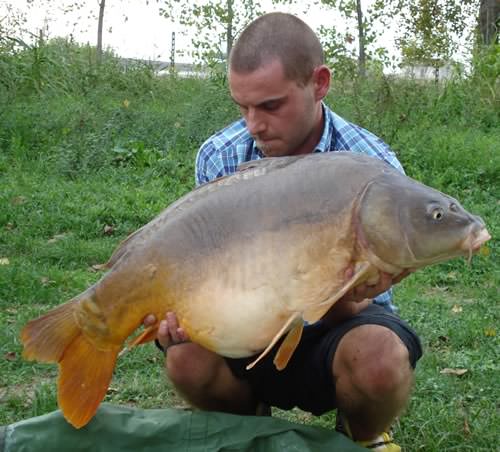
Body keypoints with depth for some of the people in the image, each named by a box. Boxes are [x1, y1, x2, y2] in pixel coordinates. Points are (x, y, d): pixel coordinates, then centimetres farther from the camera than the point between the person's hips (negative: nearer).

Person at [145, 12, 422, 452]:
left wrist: (341, 297, -41)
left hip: (332, 331, -2)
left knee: (379, 359, -35)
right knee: (187, 358, -28)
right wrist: (184, 311, -28)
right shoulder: (219, 157, -10)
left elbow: (347, 311, -17)